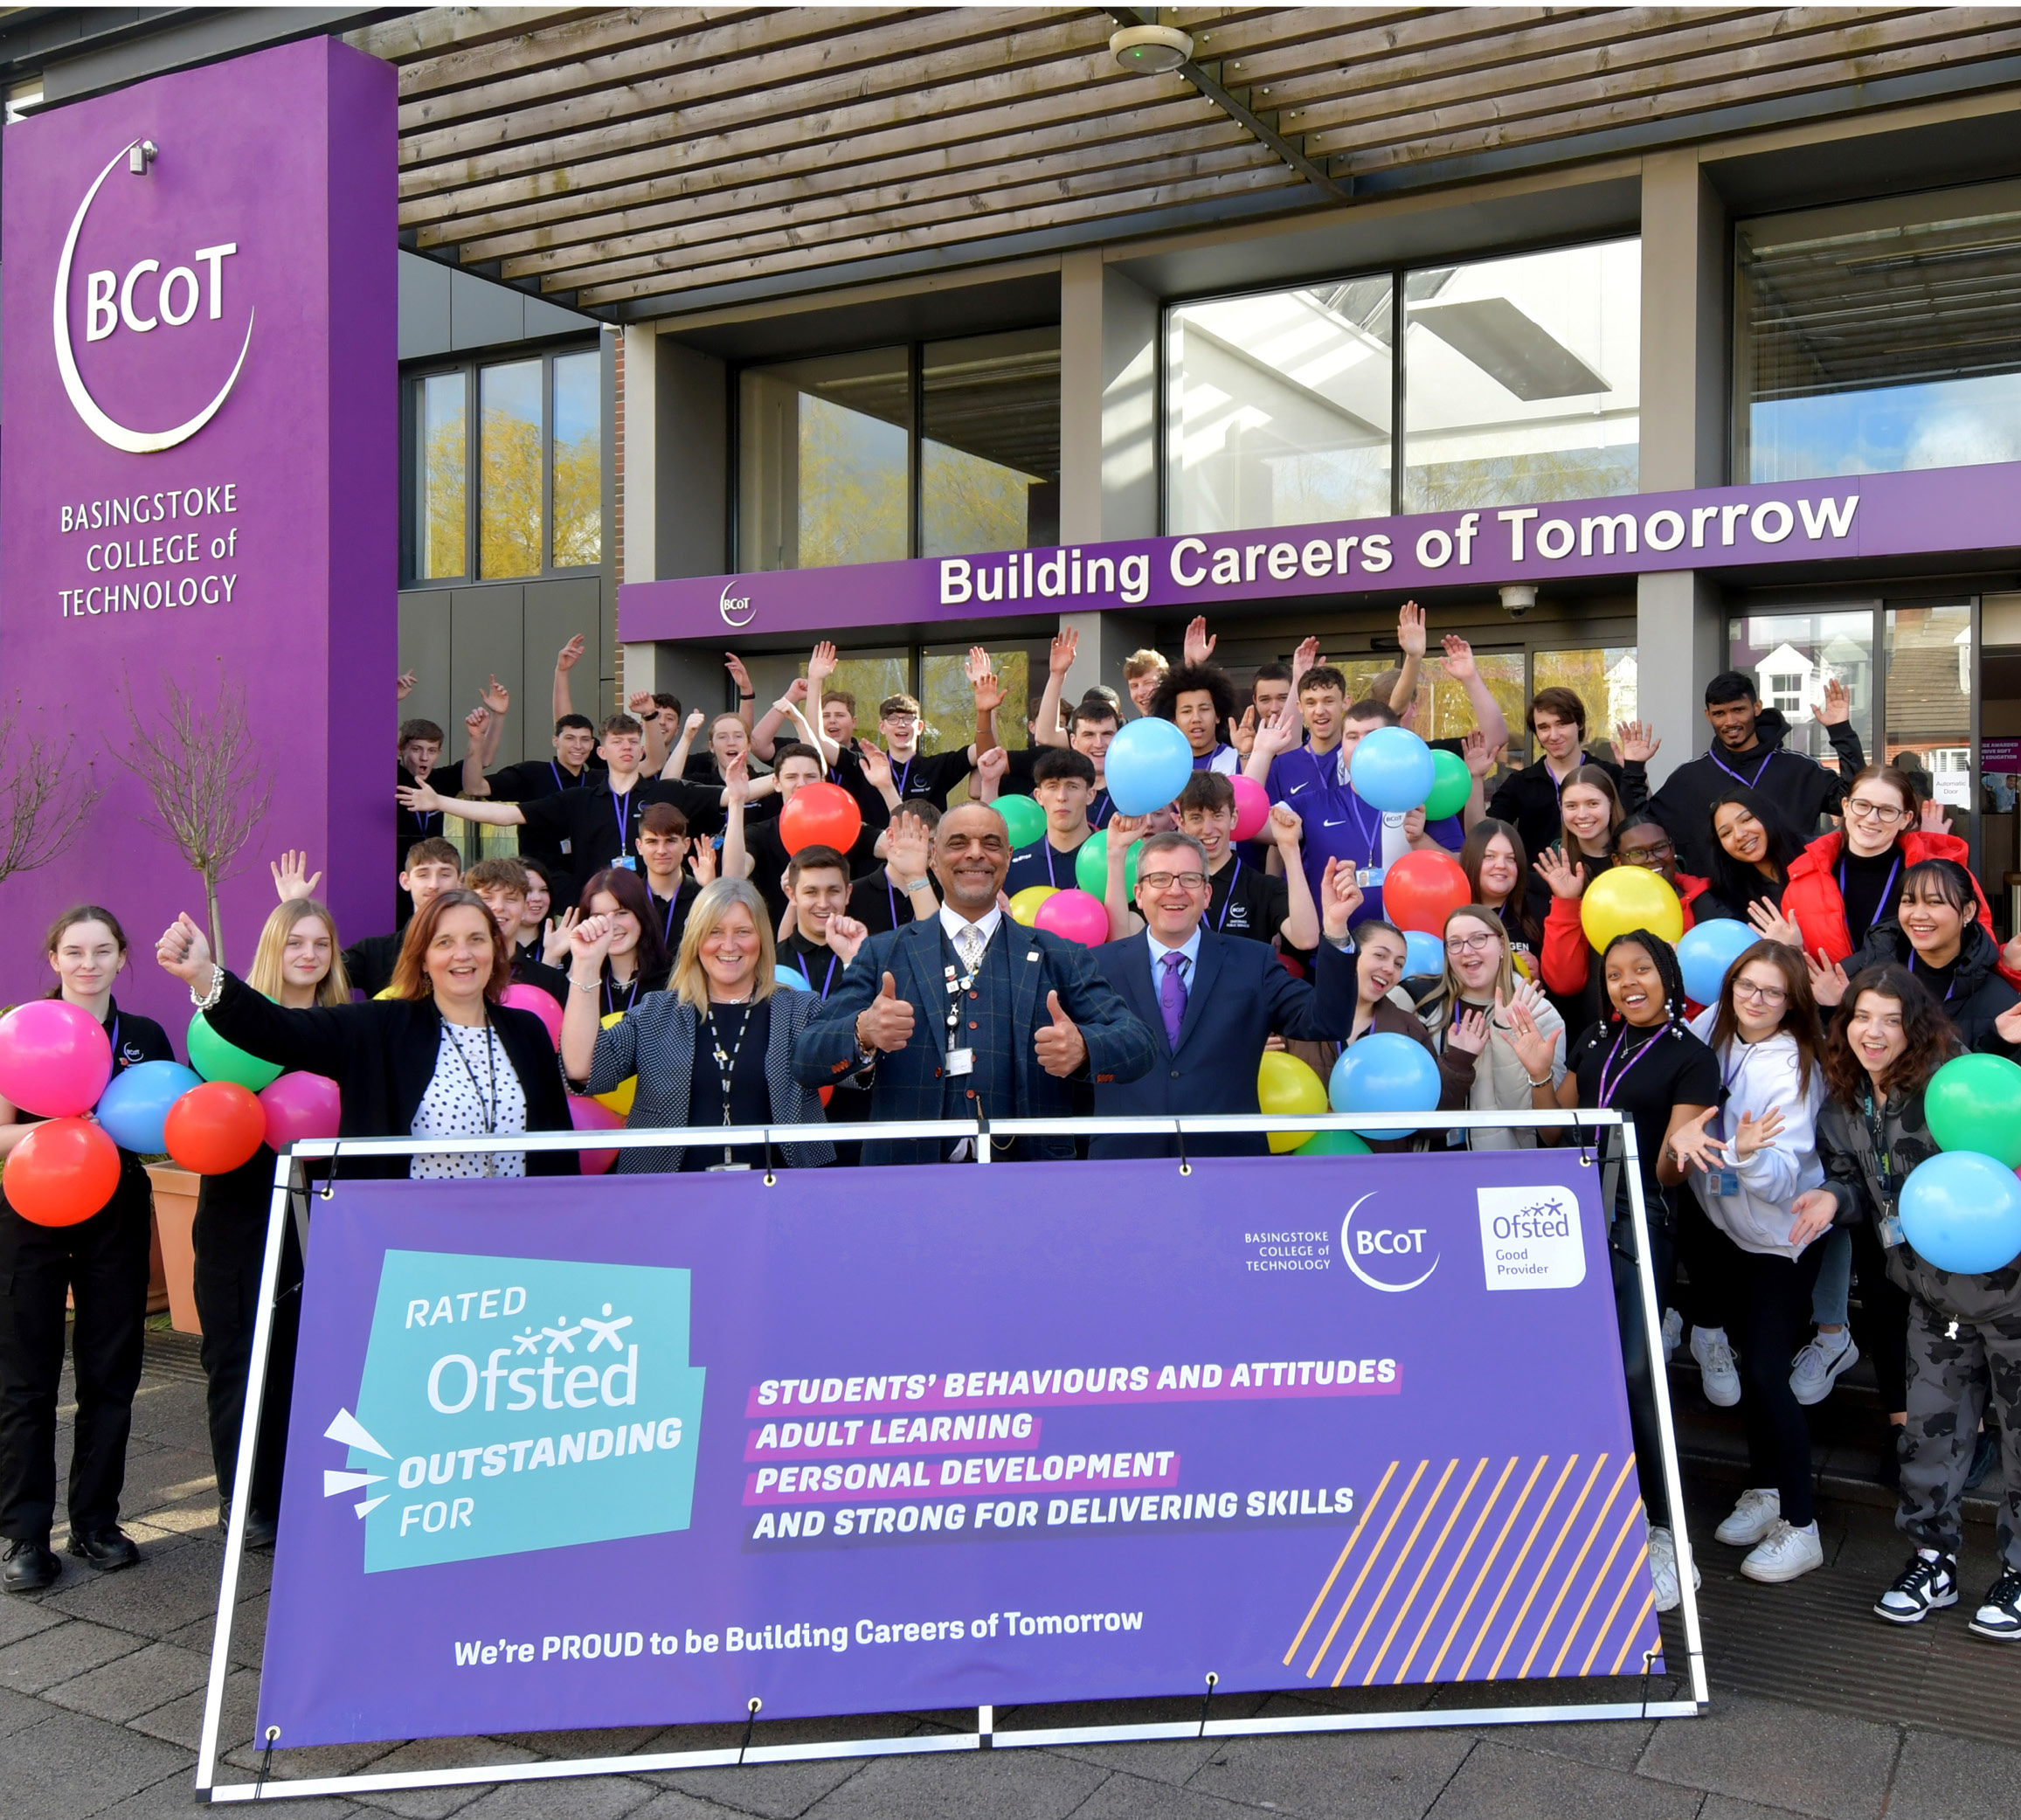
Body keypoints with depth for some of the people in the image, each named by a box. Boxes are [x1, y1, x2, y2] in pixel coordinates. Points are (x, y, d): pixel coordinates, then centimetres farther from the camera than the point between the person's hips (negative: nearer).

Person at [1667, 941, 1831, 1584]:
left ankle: (1800, 1527, 4)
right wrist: (1681, 1126, -18)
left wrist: (1750, 1155, -47)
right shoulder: (1712, 1029, -5)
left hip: (1782, 1236, -6)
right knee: (1750, 1363, 17)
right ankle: (1763, 1492, 33)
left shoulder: (1791, 1068, -22)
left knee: (1765, 1371, -7)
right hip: (1728, 1225, 6)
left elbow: (1783, 1177, -28)